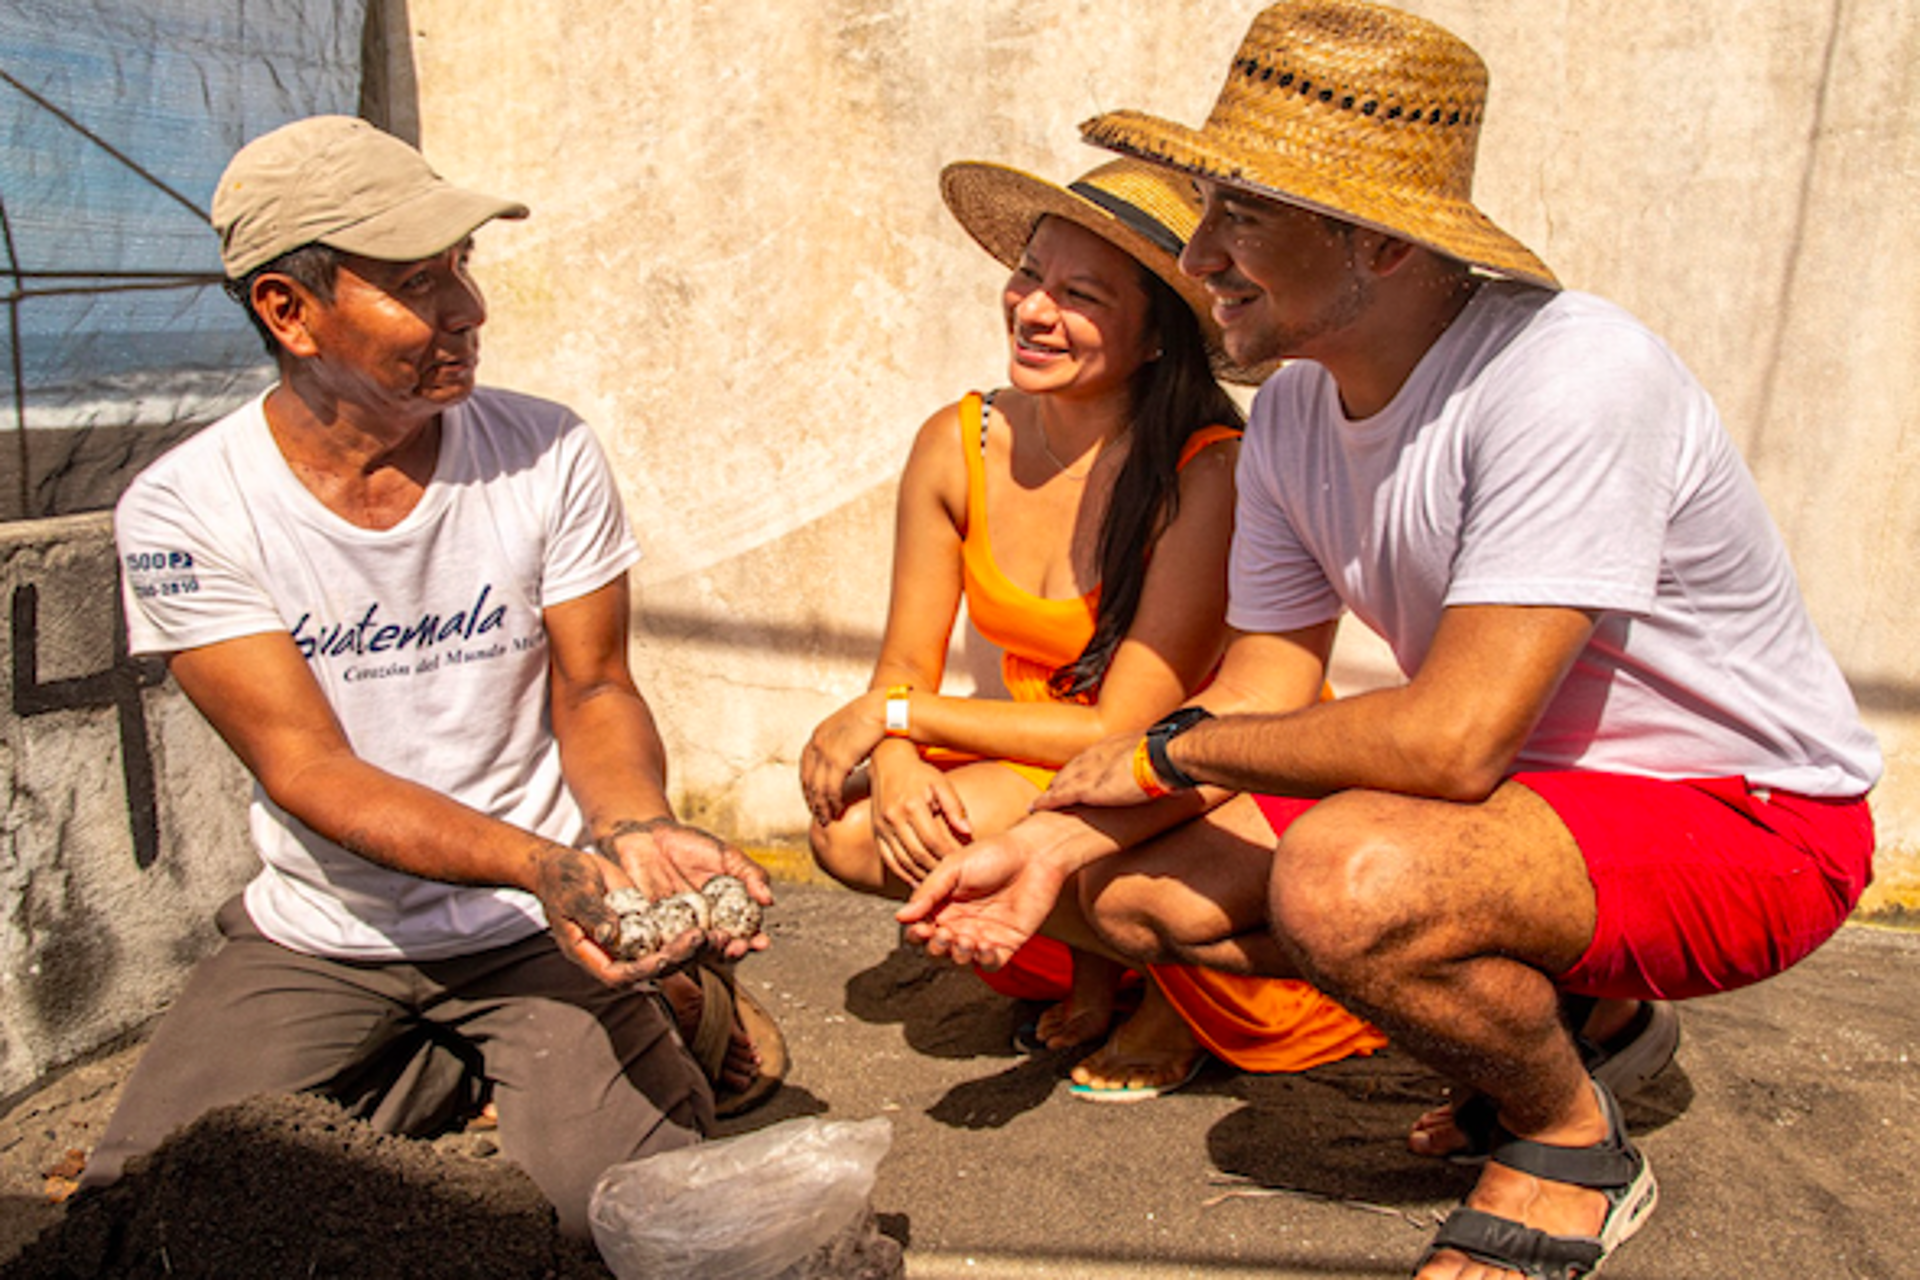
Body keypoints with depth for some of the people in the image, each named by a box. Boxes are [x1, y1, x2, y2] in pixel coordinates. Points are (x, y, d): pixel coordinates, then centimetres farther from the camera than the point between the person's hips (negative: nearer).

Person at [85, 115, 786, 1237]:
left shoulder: (547, 453, -8)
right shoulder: (183, 511, -11)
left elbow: (593, 691, -3)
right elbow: (308, 771, -17)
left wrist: (637, 829, -26)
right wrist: (543, 865, -32)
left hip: (543, 923, -1)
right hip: (318, 939, 2)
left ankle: (675, 1002, 14)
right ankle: (443, 1067, 12)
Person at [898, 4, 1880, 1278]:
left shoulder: (1573, 379, -29)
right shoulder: (1291, 416, -4)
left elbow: (1452, 740, -33)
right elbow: (1266, 688, 0)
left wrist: (1169, 747, -19)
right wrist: (1059, 841, -13)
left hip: (1750, 820, -7)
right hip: (1520, 788, 8)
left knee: (1344, 876, -36)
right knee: (1134, 884, -4)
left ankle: (1573, 1142, -3)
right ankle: (1553, 1015, 9)